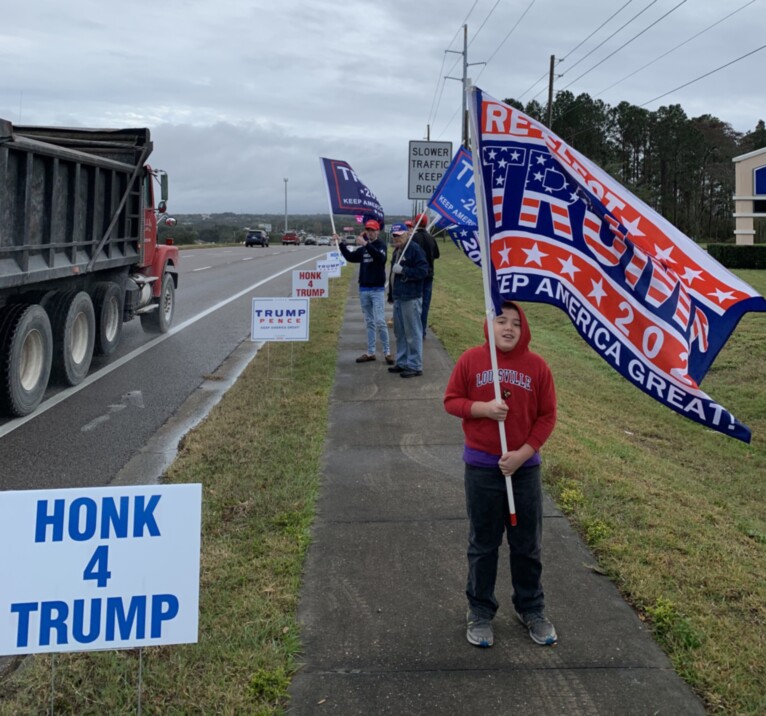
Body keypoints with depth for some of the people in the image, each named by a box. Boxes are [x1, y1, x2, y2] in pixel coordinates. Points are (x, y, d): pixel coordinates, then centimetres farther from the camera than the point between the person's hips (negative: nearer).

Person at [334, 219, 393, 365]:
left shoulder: (381, 245, -7)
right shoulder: (363, 248, 10)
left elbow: (381, 258, -27)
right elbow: (351, 257, 20)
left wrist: (366, 245, -36)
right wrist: (340, 243, 10)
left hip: (377, 290, -6)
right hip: (363, 289, 6)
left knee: (380, 322, -9)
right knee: (369, 323, 11)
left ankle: (387, 352, -1)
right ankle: (370, 353, 16)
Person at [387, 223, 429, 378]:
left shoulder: (414, 249, -11)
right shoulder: (397, 251, 17)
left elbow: (423, 271, -18)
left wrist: (403, 270, -19)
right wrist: (391, 295, 24)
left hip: (411, 298, -9)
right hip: (398, 298, 10)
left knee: (413, 333, -6)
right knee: (400, 333, 15)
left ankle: (415, 366, -1)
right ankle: (402, 362, 25)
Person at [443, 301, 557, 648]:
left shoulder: (536, 365, -3)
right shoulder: (470, 359, -4)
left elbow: (547, 416, -1)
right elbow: (451, 401, 0)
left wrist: (523, 453, -11)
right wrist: (483, 408, -18)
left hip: (525, 466, 1)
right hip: (481, 467, -1)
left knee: (527, 545, 12)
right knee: (483, 545, 11)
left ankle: (531, 610, 30)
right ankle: (480, 612, 24)